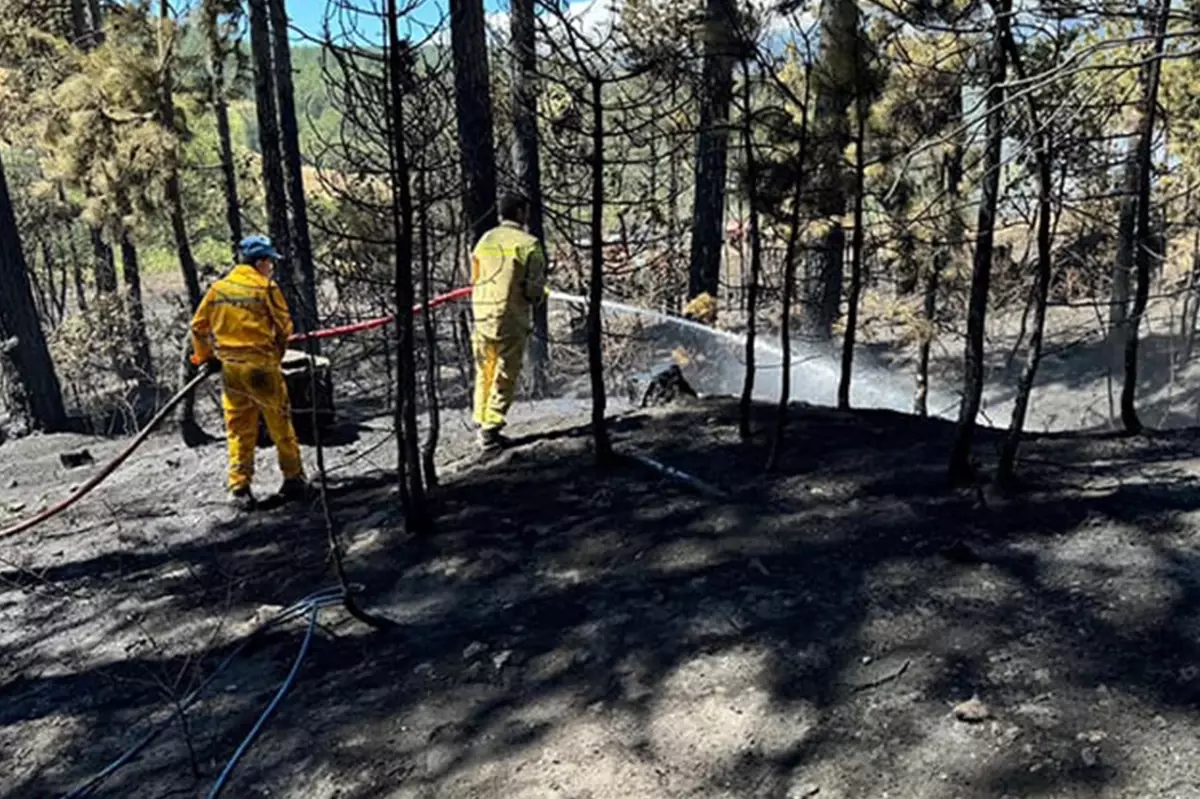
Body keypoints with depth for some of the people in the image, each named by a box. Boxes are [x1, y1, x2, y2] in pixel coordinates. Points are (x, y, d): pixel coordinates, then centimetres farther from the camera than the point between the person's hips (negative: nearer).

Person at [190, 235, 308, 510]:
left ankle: (239, 489, 10)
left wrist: (206, 356, 25)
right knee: (280, 424, 8)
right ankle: (294, 480, 17)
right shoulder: (266, 288, -7)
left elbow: (198, 325, 11)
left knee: (238, 429, 10)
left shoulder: (218, 288, 7)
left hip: (229, 367, 5)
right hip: (262, 365, -4)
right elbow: (283, 327, -5)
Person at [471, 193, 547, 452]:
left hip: (482, 315, 5)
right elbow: (535, 288, -11)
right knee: (504, 376, 2)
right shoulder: (528, 243, -9)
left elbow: (474, 279, 13)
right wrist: (536, 298, 10)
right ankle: (491, 430, 0)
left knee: (484, 372, 16)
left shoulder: (485, 240, 7)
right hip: (512, 318, -5)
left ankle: (482, 424, 22)